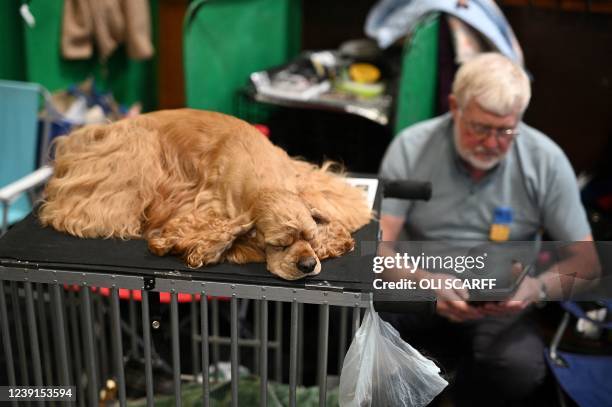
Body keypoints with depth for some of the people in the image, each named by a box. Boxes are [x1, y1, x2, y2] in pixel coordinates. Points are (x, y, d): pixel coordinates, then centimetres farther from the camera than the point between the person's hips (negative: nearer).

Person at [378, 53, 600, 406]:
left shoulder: (546, 160, -7)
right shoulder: (411, 148, -9)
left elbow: (586, 261, -2)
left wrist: (538, 287, -25)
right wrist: (425, 282, -33)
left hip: (501, 304, 0)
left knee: (521, 370, -32)